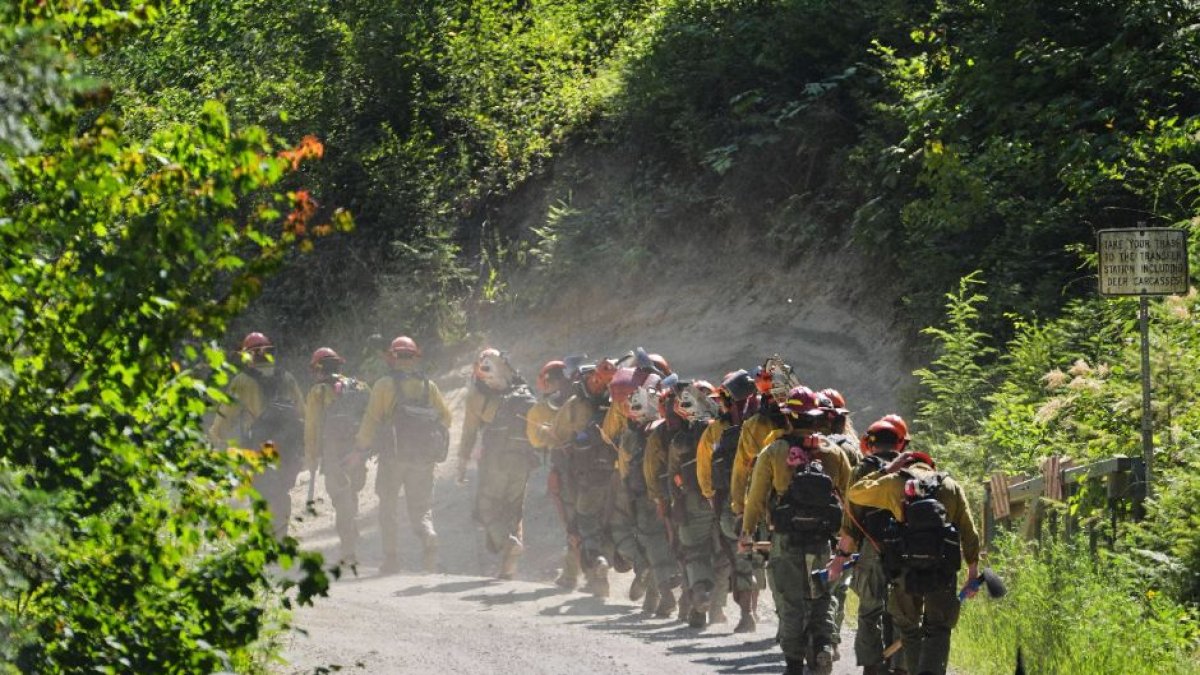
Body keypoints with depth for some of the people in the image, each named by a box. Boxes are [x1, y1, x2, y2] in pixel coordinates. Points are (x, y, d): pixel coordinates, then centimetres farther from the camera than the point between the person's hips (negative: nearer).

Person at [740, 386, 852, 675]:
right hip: (822, 541, 2)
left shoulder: (773, 453, -5)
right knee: (822, 599, 14)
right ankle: (823, 644, -8)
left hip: (786, 540, -2)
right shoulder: (834, 453, 3)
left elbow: (756, 497, -2)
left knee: (790, 603, 5)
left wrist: (747, 533, 9)